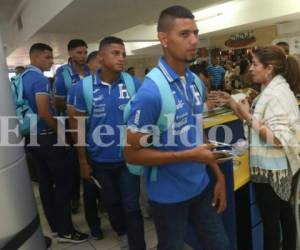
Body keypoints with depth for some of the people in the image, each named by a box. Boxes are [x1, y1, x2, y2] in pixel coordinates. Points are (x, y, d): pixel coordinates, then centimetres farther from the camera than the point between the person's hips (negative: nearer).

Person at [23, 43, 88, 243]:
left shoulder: (22, 78, 10)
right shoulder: (40, 79, -17)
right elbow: (44, 114, -25)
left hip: (31, 136, 9)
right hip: (47, 137, -9)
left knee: (45, 182, 15)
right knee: (63, 182, 0)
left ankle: (54, 225, 27)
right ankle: (65, 230, 9)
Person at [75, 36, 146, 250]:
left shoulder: (134, 83, -10)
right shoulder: (84, 86, -8)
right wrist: (83, 160, 1)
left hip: (128, 157, -2)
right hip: (100, 160, 2)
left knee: (131, 206, 8)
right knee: (111, 203, 22)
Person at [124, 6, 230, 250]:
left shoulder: (196, 82, 0)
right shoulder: (151, 91, -23)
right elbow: (132, 153, -19)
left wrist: (219, 175, 6)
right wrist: (189, 156, -22)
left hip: (201, 186, 6)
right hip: (169, 195, -6)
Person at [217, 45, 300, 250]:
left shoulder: (276, 94, -22)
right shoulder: (273, 89, 9)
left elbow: (277, 139, -27)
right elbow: (258, 121, 10)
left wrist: (248, 116, -24)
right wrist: (232, 103, 3)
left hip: (271, 168, -10)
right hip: (279, 165, 10)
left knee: (270, 220, 5)